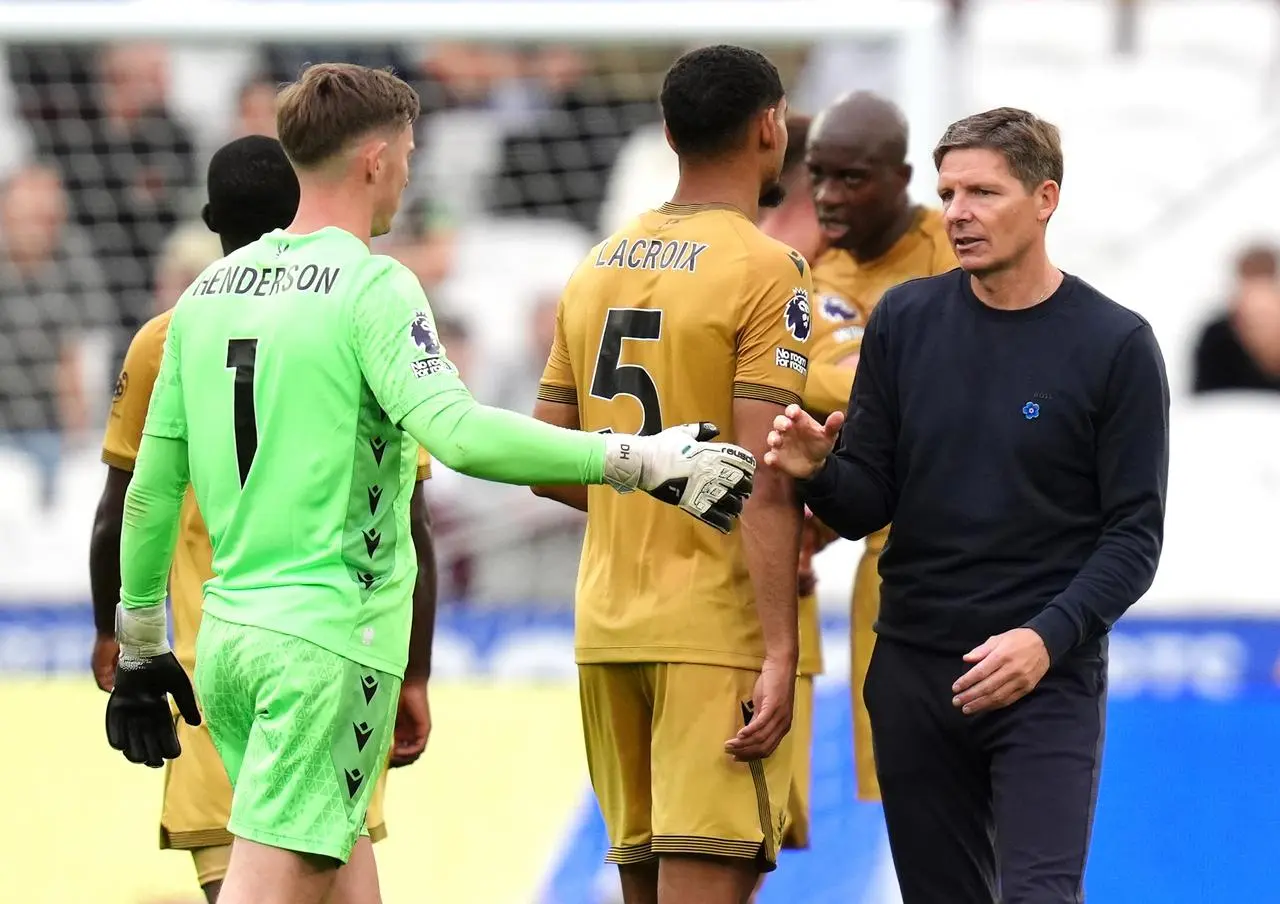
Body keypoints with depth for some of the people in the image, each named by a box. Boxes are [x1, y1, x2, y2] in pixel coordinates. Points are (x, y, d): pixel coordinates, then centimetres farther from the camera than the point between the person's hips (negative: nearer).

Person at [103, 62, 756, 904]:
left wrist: (139, 646, 23)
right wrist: (637, 460, -21)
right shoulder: (373, 287, -10)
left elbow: (152, 486, 15)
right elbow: (458, 432, -25)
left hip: (227, 634, 7)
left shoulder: (210, 291, 11)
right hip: (330, 638, -7)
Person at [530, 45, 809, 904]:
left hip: (608, 626, 7)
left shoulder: (599, 268, 13)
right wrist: (780, 656, -18)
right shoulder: (766, 270, -9)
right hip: (718, 629, -7)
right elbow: (765, 479, -16)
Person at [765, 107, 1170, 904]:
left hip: (1048, 679, -4)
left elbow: (1134, 536, -5)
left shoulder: (1114, 344, -5)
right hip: (914, 673, 4)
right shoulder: (906, 320, 5)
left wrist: (1049, 638, -19)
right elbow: (868, 504, 8)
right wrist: (819, 472, -15)